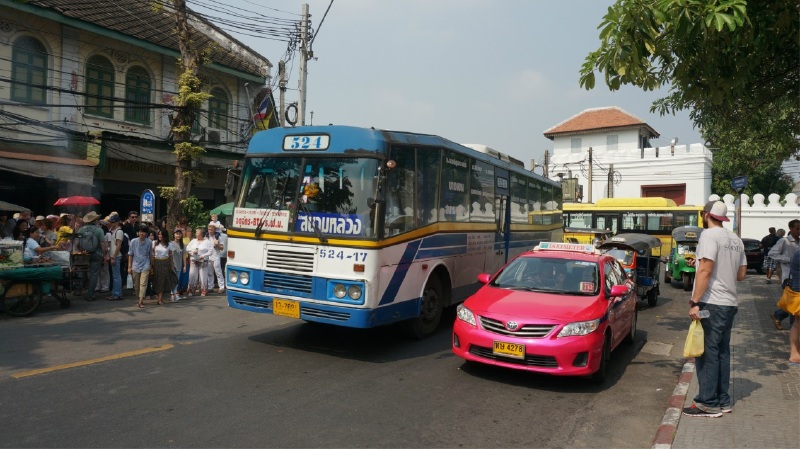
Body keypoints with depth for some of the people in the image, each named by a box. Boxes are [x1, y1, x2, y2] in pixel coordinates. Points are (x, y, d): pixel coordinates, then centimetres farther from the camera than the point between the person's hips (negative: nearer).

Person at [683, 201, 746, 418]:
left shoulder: (709, 235, -11)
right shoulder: (736, 239, 14)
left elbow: (706, 269, -19)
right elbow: (741, 274, 17)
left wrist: (694, 302, -19)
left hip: (711, 303, -8)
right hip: (730, 303, 8)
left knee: (707, 353, -3)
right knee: (722, 352, 14)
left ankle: (708, 403, 1)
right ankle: (723, 401, 21)